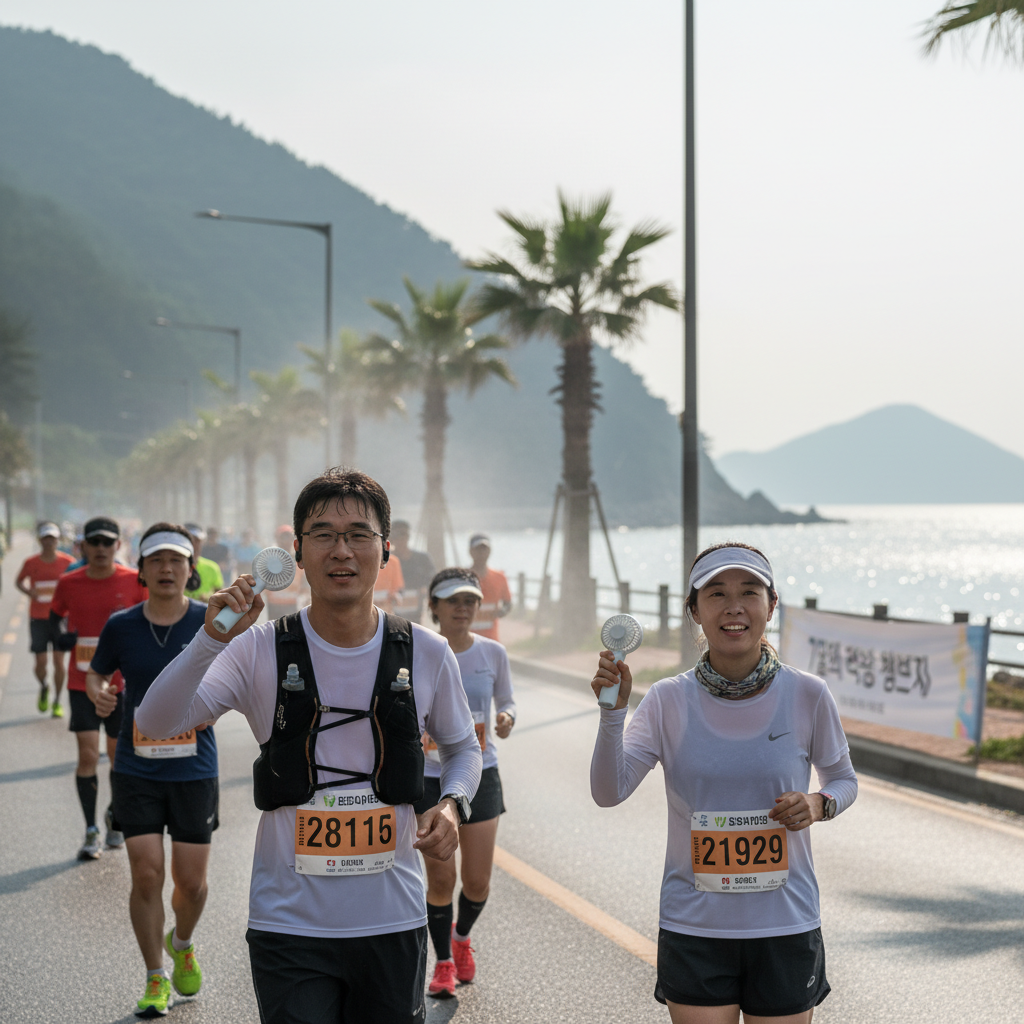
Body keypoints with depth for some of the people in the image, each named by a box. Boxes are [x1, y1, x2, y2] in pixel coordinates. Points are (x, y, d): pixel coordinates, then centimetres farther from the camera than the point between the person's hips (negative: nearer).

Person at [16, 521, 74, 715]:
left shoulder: (68, 562, -3)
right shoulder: (31, 563, 0)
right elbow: (19, 581, 15)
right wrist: (28, 591, -6)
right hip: (38, 618, 1)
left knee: (59, 661, -3)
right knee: (40, 662, -2)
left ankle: (57, 702, 10)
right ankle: (43, 688, 30)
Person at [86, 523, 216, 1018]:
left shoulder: (210, 622, -4)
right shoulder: (121, 625, 0)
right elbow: (97, 673, 14)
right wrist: (97, 694, -8)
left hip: (193, 768, 0)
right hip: (136, 768, 0)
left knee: (191, 880, 5)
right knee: (146, 874, -5)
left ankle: (182, 944, 39)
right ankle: (156, 980, 12)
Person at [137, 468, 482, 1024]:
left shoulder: (427, 653, -1)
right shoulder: (260, 650, -7)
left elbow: (462, 747, 14)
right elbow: (156, 723, -16)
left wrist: (451, 803, -6)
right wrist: (214, 637, -28)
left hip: (393, 921, 2)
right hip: (289, 922, -2)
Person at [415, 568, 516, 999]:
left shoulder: (492, 653, -3)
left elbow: (506, 701, 11)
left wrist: (506, 718, -12)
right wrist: (415, 735, -22)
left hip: (480, 774, 2)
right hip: (431, 776, -2)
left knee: (477, 881, 4)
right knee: (440, 879, 0)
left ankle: (462, 936, 36)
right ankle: (444, 962, 23)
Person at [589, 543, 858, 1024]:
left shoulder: (807, 695, -5)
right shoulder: (669, 701, -5)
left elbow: (844, 780, 10)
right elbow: (609, 792, -14)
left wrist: (818, 805, -12)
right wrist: (613, 710, -28)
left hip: (785, 928, 0)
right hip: (694, 930, 0)